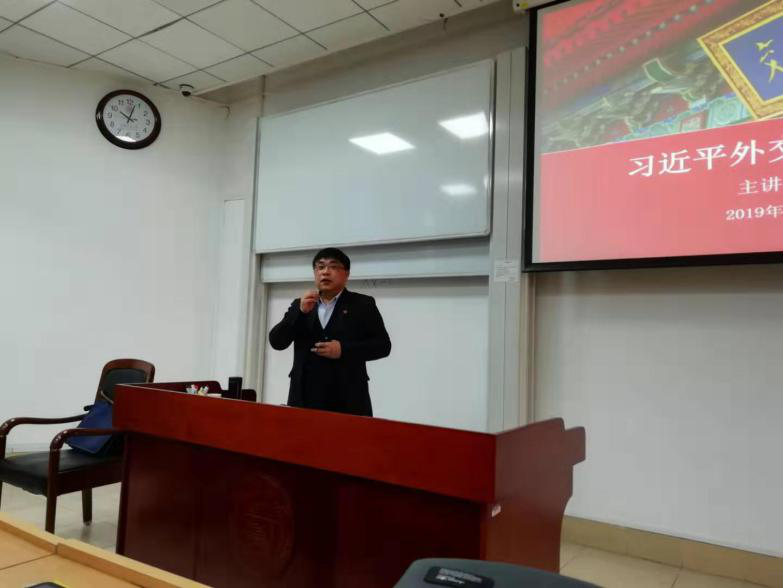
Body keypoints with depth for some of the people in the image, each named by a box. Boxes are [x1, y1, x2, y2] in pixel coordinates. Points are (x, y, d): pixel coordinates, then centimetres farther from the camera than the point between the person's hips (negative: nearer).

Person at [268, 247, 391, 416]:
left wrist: (344, 350, -12)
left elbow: (383, 345, 1)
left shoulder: (363, 304, 6)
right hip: (305, 397, 3)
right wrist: (300, 312, -8)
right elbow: (276, 342, 6)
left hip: (348, 399, -2)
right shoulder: (299, 305, 15)